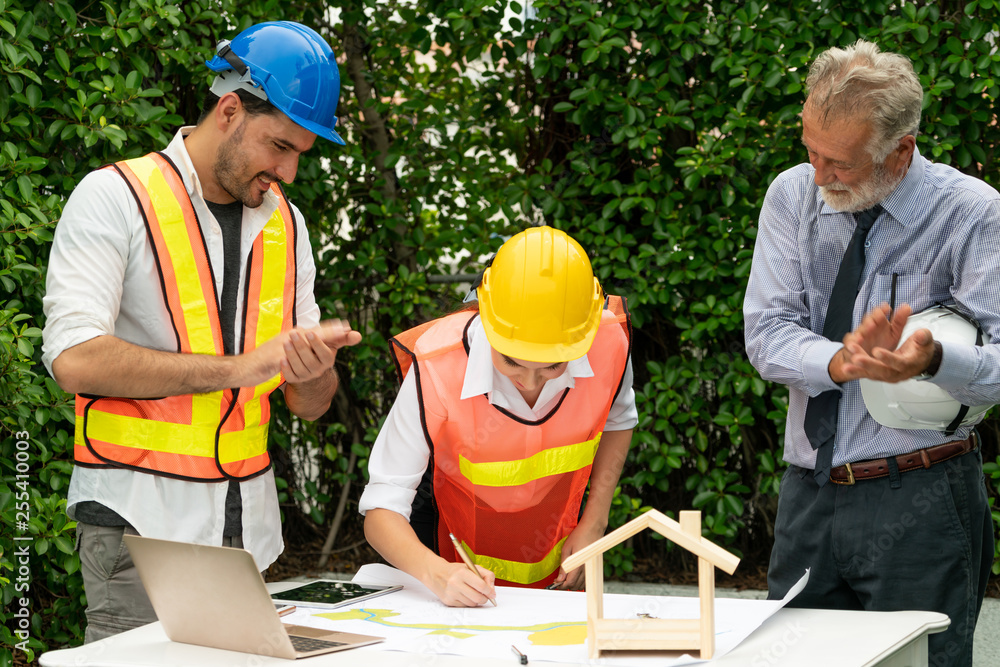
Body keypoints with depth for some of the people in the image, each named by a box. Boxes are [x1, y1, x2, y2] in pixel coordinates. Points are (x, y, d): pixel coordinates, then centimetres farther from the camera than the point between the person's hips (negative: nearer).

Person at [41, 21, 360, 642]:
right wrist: (237, 367, -20)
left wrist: (313, 370, -11)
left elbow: (310, 405, 14)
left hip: (248, 526, 5)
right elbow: (73, 358, -19)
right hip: (141, 520, -5)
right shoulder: (116, 197, -5)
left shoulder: (285, 222, 13)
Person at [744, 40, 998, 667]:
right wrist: (840, 363, -24)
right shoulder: (793, 196, 3)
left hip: (921, 501, -4)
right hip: (809, 495, 4)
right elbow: (767, 333, -3)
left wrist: (931, 359, -33)